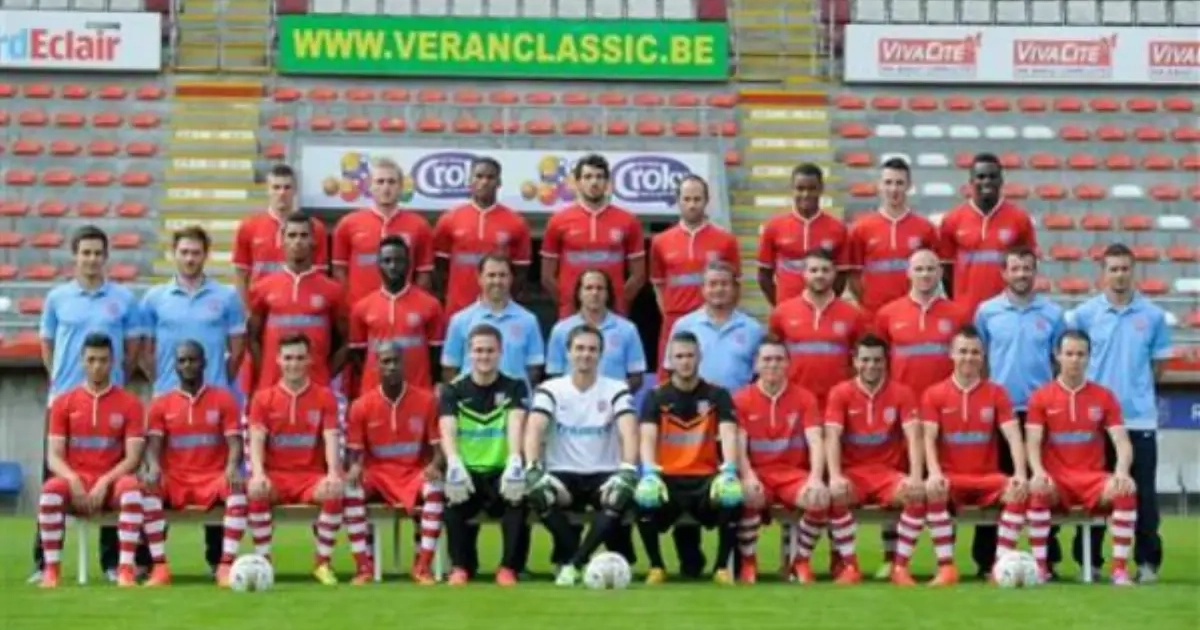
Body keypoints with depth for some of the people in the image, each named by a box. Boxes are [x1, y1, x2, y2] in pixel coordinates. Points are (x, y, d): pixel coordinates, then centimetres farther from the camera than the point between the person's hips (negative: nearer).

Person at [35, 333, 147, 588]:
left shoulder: (129, 403, 3)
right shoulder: (63, 402, 6)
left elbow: (133, 457, -4)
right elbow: (54, 456, 1)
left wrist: (104, 482, -20)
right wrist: (73, 480, -19)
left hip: (112, 483, -1)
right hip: (76, 483, 1)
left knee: (131, 487, -36)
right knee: (51, 489, -34)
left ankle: (126, 569, -37)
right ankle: (51, 570, -27)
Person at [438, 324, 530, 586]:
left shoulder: (514, 387, 4)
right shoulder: (453, 390, 4)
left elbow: (516, 424, -16)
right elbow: (447, 429, -14)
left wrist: (515, 462, -36)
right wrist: (454, 464, -36)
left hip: (501, 471, 0)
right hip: (468, 471, 0)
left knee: (518, 494, -32)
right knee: (453, 496, -31)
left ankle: (509, 567, -16)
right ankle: (461, 565, -10)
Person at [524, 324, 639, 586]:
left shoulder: (617, 390, 1)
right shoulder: (550, 390, 2)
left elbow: (629, 432, -15)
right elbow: (534, 429, -14)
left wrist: (628, 469, -35)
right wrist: (532, 467, -34)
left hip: (604, 474, 0)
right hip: (563, 475, 0)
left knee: (621, 494, -35)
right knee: (538, 492, -33)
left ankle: (573, 562, -26)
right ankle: (577, 560, -18)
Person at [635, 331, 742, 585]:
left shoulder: (717, 395, 6)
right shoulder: (656, 397, 4)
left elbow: (729, 435, -8)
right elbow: (647, 438, -9)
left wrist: (729, 470, -29)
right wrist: (649, 472, -31)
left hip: (707, 476, 0)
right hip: (668, 477, 0)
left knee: (733, 497, -32)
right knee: (644, 498, -33)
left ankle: (722, 567, -9)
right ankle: (656, 566, -8)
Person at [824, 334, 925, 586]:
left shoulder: (901, 393, 0)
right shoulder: (841, 393, -1)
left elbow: (913, 436, -9)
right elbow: (832, 437, -10)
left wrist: (916, 477, -25)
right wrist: (835, 476, -26)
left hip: (889, 471, 1)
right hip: (853, 472, 0)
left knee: (918, 495, -30)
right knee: (836, 495, -33)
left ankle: (900, 566, -18)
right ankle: (849, 566, -19)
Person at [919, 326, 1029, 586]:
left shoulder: (996, 393, 5)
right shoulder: (934, 394, 2)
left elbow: (1013, 436, -5)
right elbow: (929, 438, -7)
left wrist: (1020, 474, -22)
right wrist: (934, 474, -26)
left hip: (987, 477, 1)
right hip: (951, 478, -1)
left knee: (1018, 492, -28)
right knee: (933, 491, -34)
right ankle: (946, 567, -30)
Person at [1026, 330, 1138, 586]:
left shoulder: (1104, 396, 6)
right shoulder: (1041, 397, 3)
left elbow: (1122, 441, -1)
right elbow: (1033, 443, -5)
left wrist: (1122, 472, -22)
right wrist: (1038, 472, -26)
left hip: (1093, 478, 1)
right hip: (1056, 480, -1)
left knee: (1126, 491, -30)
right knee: (1036, 491, -36)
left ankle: (1120, 568, -23)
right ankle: (1040, 566, -24)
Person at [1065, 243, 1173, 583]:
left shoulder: (1153, 315, 2)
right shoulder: (1084, 314, 0)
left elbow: (1160, 361, 12)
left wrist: (1136, 387, 7)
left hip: (1140, 418, 0)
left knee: (1144, 492, 2)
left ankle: (1147, 562, 11)